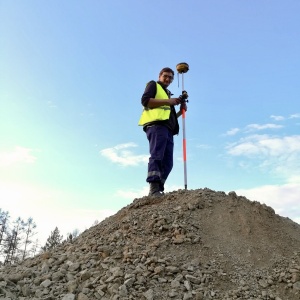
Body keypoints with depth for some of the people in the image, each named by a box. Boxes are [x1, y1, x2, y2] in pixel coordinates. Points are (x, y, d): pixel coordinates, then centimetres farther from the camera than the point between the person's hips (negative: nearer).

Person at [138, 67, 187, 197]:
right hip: (156, 125, -8)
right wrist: (168, 101, -8)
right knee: (156, 156, -23)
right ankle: (154, 189, -31)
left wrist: (181, 110, 15)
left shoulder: (167, 94, 37)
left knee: (167, 163, -4)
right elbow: (145, 100, -4)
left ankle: (157, 191, -8)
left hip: (167, 129, 8)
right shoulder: (153, 85, 17)